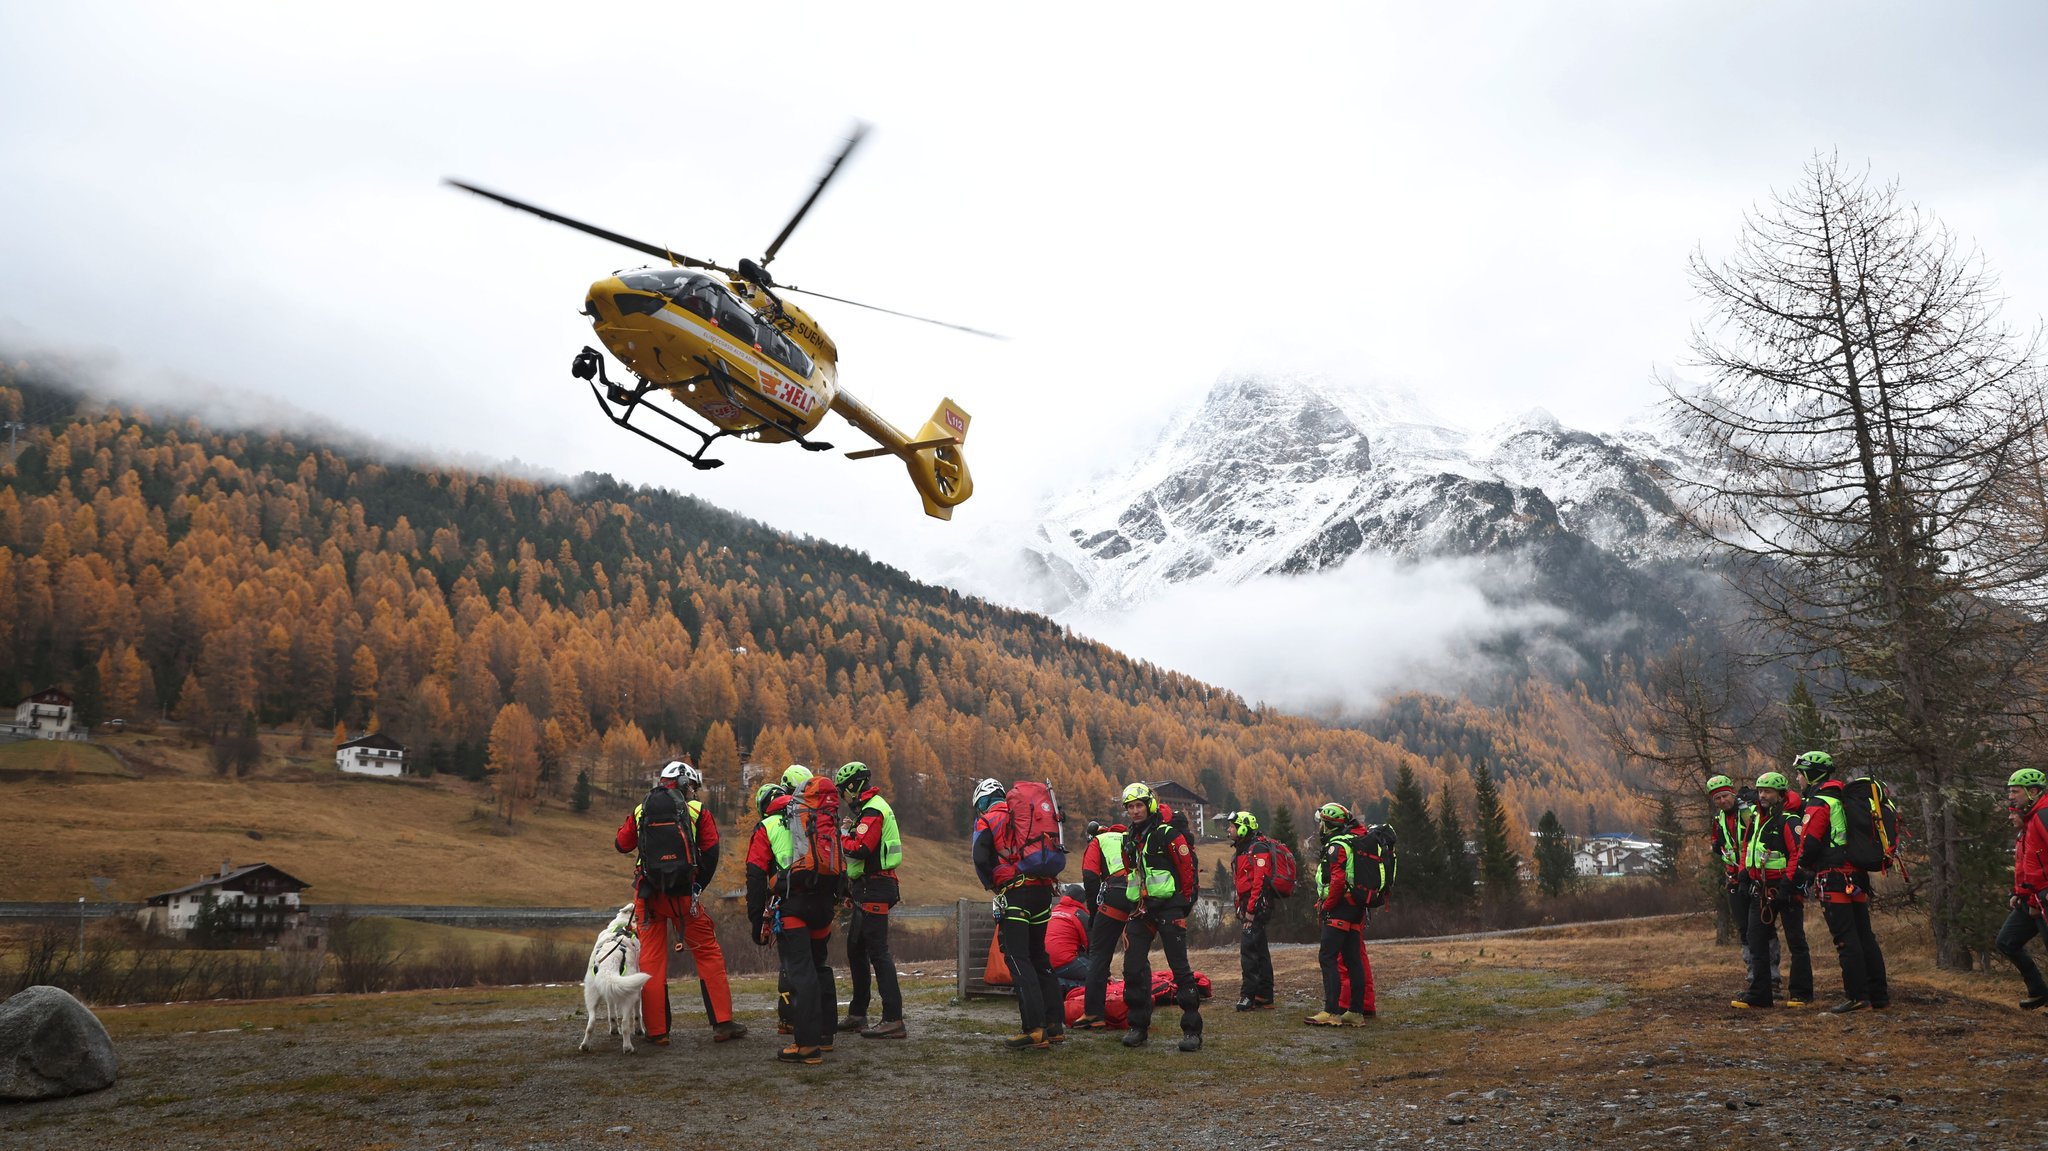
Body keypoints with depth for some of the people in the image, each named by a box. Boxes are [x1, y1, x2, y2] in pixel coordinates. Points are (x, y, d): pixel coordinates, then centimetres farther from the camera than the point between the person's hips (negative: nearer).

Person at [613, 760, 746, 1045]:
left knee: (651, 959, 9)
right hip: (683, 894, -2)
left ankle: (656, 1030, 10)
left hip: (648, 894, 2)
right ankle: (723, 1023, 8)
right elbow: (711, 853, -4)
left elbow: (621, 844, 19)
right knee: (708, 954, 8)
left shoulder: (640, 811, 8)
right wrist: (698, 886, 8)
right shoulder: (697, 811, 1)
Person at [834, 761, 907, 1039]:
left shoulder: (872, 810, -14)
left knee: (877, 952, -12)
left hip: (873, 890, -11)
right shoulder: (873, 807, 20)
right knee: (856, 950, 17)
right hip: (869, 889, 11)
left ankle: (893, 1020, -13)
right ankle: (857, 1014, 25)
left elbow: (861, 849, -26)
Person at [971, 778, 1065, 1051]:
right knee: (1039, 957, 16)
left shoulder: (986, 820, 2)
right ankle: (1055, 1024, 16)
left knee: (1018, 959, -6)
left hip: (1015, 894, -7)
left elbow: (980, 859, -12)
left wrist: (992, 885, 3)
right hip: (1043, 890, 7)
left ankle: (1035, 1030, -13)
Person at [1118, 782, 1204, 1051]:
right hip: (1140, 910, 7)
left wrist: (1183, 906, -3)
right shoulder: (1129, 840, 15)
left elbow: (1189, 869, -7)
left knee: (1180, 968, -7)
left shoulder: (1169, 834, -8)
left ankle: (1192, 1029, -1)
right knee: (1133, 967, 1)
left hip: (1168, 907, -7)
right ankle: (1139, 1026, 12)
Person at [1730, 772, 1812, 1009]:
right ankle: (1758, 994, 12)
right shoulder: (1755, 820, 13)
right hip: (1761, 889, 8)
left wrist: (1788, 881, -25)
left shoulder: (1789, 821, -13)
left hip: (1785, 889, -8)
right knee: (1756, 940, 7)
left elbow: (1799, 853, -20)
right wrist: (1744, 871, 14)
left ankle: (1801, 994, 10)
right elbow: (1747, 846, 26)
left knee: (1796, 941, 2)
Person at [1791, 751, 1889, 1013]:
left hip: (1834, 879, -9)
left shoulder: (1819, 804, -10)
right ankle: (1879, 994, 15)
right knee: (1865, 936, 12)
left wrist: (1804, 869, 2)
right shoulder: (1844, 800, 18)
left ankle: (1857, 995, -7)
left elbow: (1810, 842, -15)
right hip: (1857, 877, 9)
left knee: (1846, 939, -7)